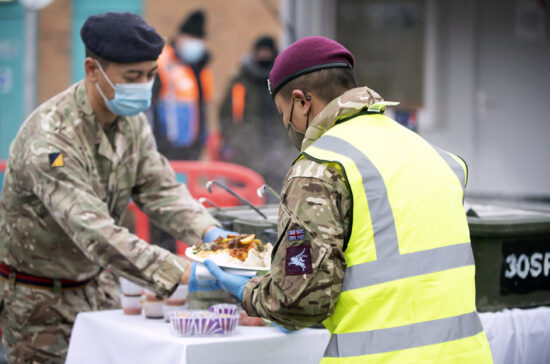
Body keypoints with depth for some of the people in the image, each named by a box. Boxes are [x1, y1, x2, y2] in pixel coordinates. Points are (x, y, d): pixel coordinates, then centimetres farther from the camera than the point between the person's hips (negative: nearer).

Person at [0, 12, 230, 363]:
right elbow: (96, 234, -39)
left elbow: (160, 189, -2)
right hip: (35, 295, -7)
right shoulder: (50, 138, -31)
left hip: (89, 287, 7)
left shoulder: (131, 121, -3)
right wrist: (186, 274, -47)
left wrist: (211, 234, -22)